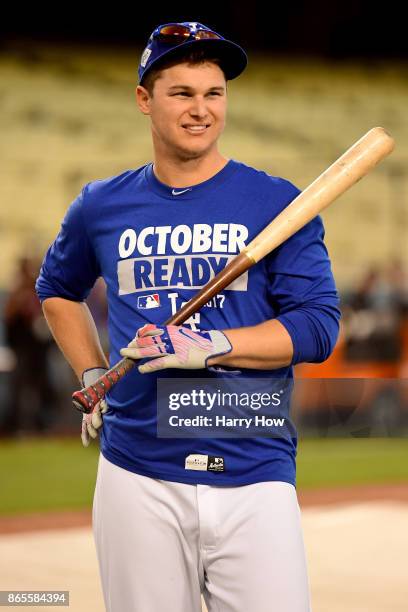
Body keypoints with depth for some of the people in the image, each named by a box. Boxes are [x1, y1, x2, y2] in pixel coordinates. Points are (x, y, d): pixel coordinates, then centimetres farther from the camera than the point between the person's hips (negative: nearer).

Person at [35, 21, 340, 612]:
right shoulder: (102, 207, 9)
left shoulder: (278, 202, 1)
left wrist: (211, 346, -17)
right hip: (138, 479, 2)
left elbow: (318, 326, -6)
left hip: (254, 478, -2)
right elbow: (57, 291, 28)